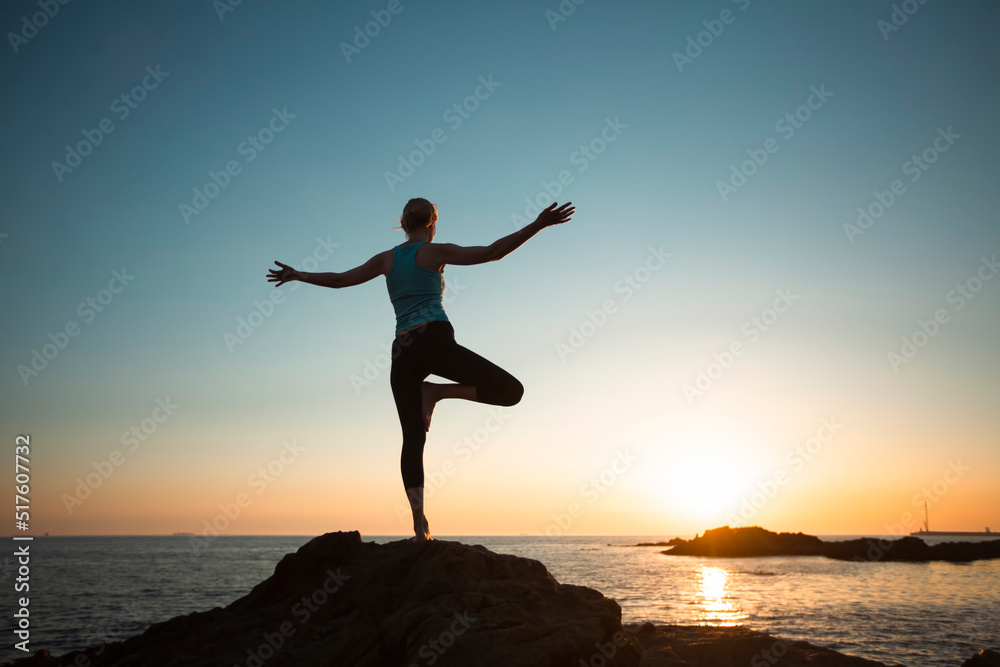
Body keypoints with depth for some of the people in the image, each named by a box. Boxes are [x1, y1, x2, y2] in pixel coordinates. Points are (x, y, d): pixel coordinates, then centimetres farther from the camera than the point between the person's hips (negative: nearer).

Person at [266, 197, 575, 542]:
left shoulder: (386, 259, 18)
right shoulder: (435, 252, 4)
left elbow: (339, 279, 25)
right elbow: (492, 252, -6)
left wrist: (298, 275, 41)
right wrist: (538, 225, -7)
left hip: (402, 351, 6)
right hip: (435, 340, -6)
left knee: (413, 438, 5)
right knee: (510, 390, -4)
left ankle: (419, 523, -3)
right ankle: (436, 391, -9)